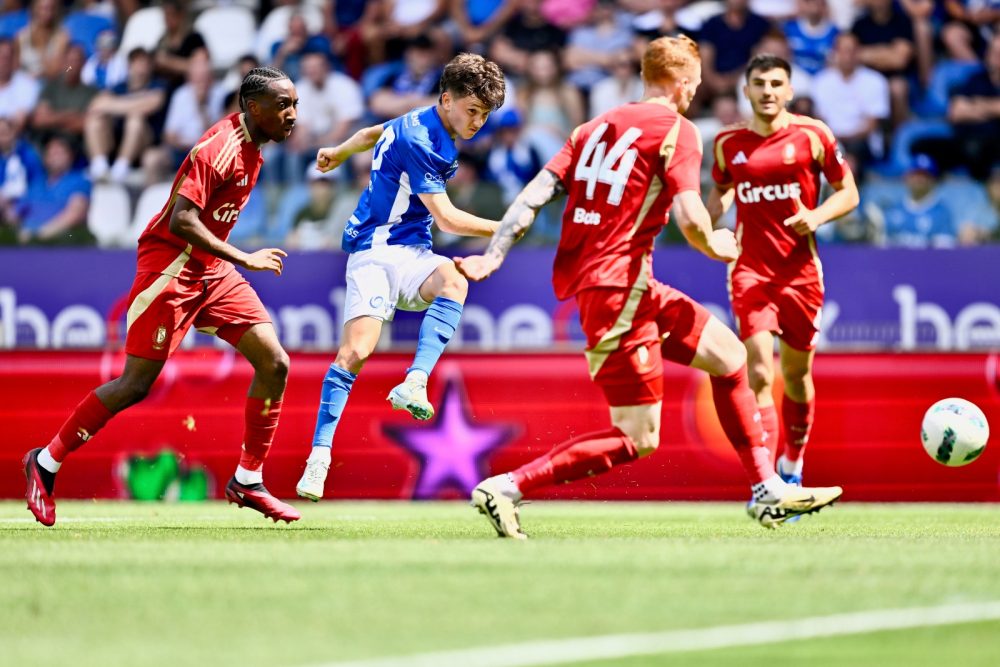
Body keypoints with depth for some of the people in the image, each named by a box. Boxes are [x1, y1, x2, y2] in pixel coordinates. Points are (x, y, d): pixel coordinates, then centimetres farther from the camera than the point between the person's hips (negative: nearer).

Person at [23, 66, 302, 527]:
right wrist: (243, 259, -25)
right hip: (170, 265, -9)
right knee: (136, 385, -8)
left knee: (274, 363, -2)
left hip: (210, 269, 9)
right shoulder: (220, 147, -19)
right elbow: (181, 220, -27)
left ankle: (248, 481, 6)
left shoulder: (251, 147, 10)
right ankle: (46, 463, 7)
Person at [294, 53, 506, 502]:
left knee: (454, 280, -30)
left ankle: (414, 384, -43)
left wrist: (338, 153, 50)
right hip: (376, 250, -7)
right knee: (355, 351, -21)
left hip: (411, 254, 7)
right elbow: (447, 219, -14)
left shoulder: (425, 125, 12)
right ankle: (319, 456, -14)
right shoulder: (418, 140, -17)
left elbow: (374, 133, 32)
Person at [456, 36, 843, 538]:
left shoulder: (596, 128, 15)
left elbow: (534, 195, 6)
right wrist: (715, 247, 4)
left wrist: (492, 257, 1)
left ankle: (767, 492, 22)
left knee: (729, 356, 18)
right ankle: (506, 488, -11)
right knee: (638, 440, -4)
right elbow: (690, 220, -17)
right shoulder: (676, 130, -7)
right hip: (618, 286, -9)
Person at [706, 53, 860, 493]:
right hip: (751, 271, 0)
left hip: (800, 272, 0)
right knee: (759, 375, -16)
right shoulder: (728, 143, 4)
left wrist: (816, 217, -15)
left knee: (797, 375, 12)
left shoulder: (812, 135, -2)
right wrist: (707, 220, 1)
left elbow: (848, 192, 3)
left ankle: (792, 469, 34)